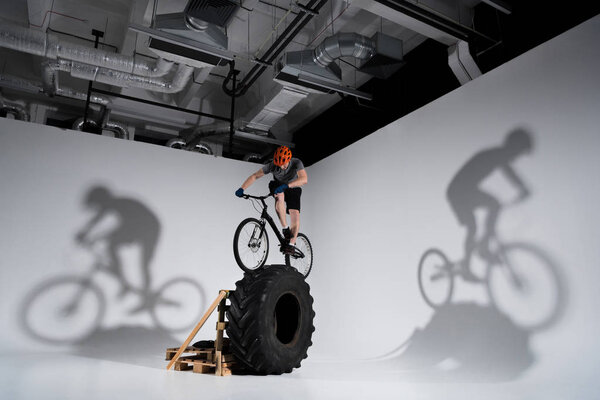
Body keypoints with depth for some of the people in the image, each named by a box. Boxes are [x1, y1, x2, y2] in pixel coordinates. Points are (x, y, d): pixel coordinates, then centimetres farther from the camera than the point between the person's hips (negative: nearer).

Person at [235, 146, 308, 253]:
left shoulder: (296, 163, -30)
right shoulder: (272, 165, -25)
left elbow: (304, 179, -47)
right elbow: (254, 176, -22)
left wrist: (286, 185, -59)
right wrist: (242, 189, -35)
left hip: (293, 189, 0)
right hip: (278, 187, 1)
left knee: (295, 215, -20)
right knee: (279, 196, -36)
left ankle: (291, 243, -6)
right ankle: (285, 228, -28)